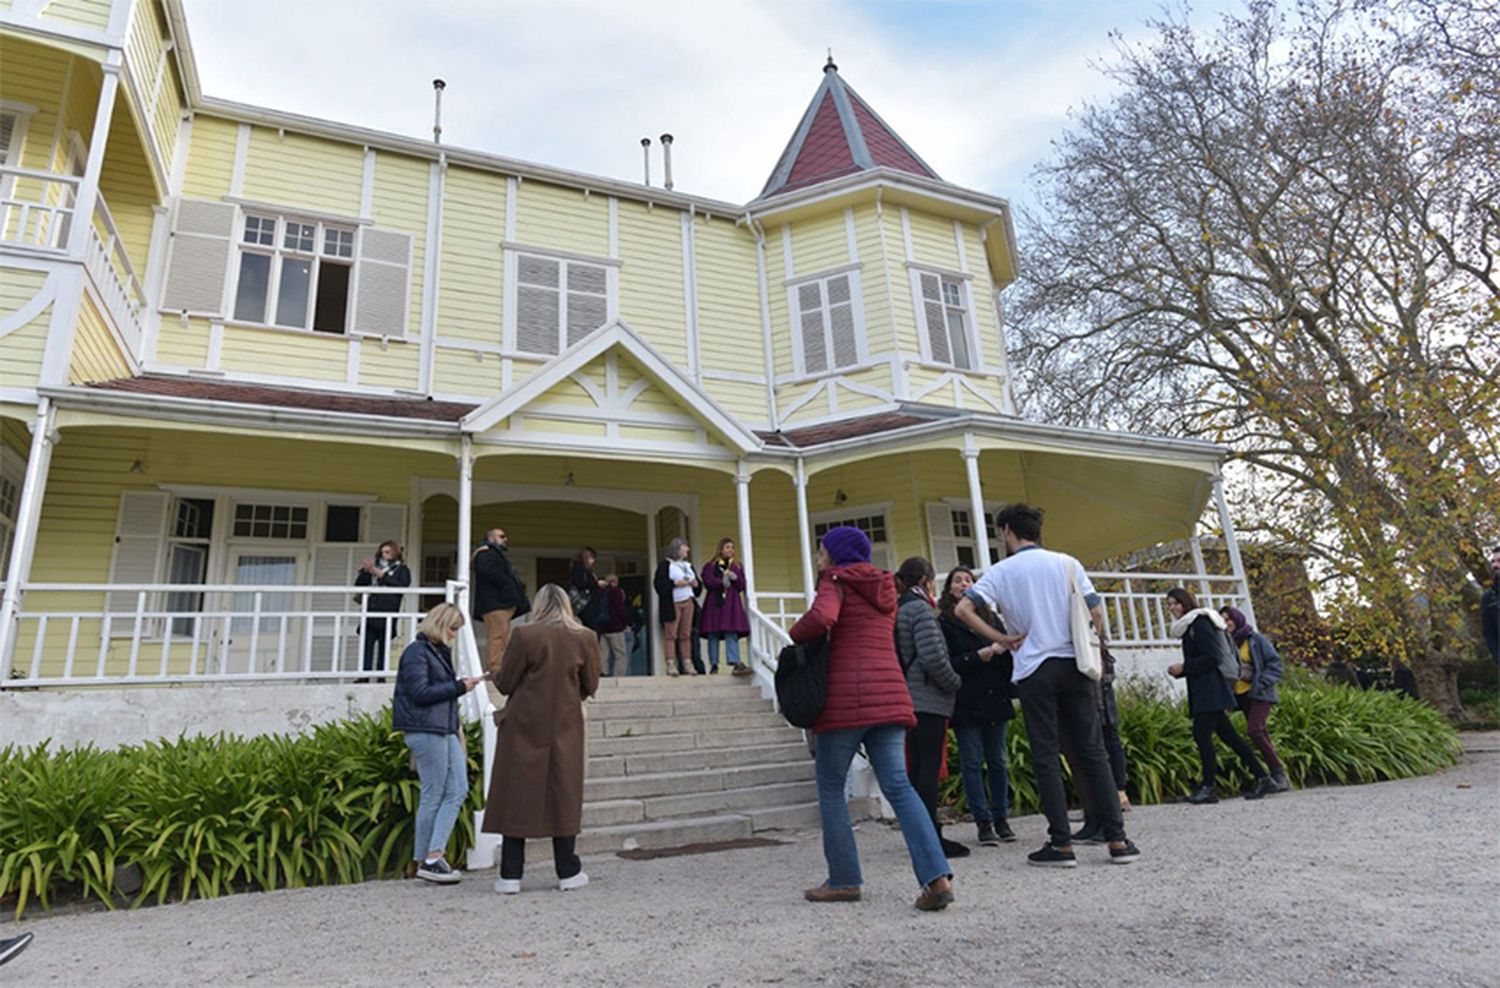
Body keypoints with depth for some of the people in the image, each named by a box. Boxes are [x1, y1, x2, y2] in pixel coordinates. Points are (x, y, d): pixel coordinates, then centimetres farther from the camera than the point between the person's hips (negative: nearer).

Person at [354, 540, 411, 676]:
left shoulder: (402, 570, 13)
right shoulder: (375, 566, 20)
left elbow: (402, 586, -6)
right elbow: (358, 584, 15)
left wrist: (382, 575, -9)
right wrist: (366, 570, -2)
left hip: (387, 615, -3)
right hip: (370, 613, 3)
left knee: (383, 647, -3)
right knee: (367, 645, -7)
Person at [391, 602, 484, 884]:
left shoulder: (440, 652, 19)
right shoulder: (417, 652, -8)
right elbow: (420, 692, -16)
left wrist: (457, 725, 14)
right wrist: (460, 686, -12)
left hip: (445, 729, 9)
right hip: (426, 731, -9)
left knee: (458, 790, 2)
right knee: (433, 796, -2)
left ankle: (433, 855, 5)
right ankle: (426, 861, 7)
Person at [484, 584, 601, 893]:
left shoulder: (523, 635, -11)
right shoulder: (585, 638, -4)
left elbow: (505, 683, -7)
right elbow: (591, 686, 3)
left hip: (524, 727, -1)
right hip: (565, 727, 2)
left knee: (517, 796, 7)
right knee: (564, 795, 11)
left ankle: (510, 876, 11)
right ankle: (568, 873, 18)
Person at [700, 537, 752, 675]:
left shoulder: (738, 566, 17)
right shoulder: (710, 566, 9)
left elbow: (742, 585, 8)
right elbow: (708, 582, -5)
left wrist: (733, 577, -10)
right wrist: (722, 581, -13)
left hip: (732, 604, 1)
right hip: (714, 603, -1)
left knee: (732, 634, -10)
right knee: (713, 635, -2)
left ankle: (735, 663, -18)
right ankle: (714, 665, 4)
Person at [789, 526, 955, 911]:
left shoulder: (835, 582, -1)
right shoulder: (884, 588, 21)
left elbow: (821, 618, -22)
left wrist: (795, 633, -3)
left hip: (845, 698, -6)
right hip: (889, 696, 6)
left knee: (830, 787, 8)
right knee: (898, 786, 2)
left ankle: (845, 880, 12)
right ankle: (936, 875, -11)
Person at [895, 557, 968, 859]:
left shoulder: (898, 609, 14)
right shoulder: (921, 609, -11)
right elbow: (933, 656, -19)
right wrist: (955, 683, -4)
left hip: (908, 697, 9)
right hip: (929, 699, -9)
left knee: (917, 766, 13)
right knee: (930, 768, -5)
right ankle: (932, 838, -2)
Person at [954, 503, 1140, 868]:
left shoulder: (1002, 571, 0)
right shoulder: (1068, 563, 7)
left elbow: (963, 609, -12)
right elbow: (1095, 612, 2)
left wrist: (1001, 639, -3)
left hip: (1034, 671, -3)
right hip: (1073, 666, 3)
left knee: (1046, 757, 2)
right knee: (1092, 752, 8)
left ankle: (1062, 844, 3)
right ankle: (1118, 839, 8)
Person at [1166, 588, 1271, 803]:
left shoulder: (1199, 624, -11)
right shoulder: (1190, 626, 18)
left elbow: (1212, 658, -18)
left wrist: (1183, 668, -15)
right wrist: (1179, 670, 4)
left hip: (1209, 691, -10)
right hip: (1204, 691, 10)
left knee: (1201, 734, -10)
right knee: (1227, 735, 11)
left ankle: (1209, 787, -6)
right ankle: (1261, 777, 16)